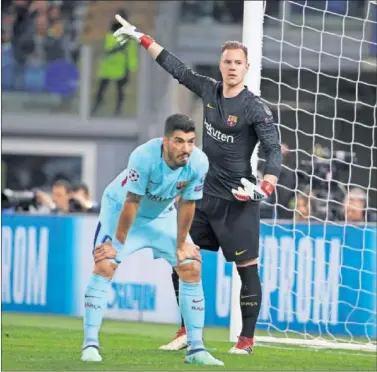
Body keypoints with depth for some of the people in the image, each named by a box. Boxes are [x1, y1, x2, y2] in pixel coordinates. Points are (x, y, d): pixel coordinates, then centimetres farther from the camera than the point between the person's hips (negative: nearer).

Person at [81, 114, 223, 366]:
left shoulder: (199, 163, -26)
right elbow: (132, 202, -29)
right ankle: (90, 344, -15)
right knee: (104, 265, -21)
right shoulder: (144, 157, -38)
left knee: (192, 268, -3)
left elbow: (187, 204, -13)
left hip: (161, 214, 4)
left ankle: (196, 349, 3)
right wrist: (118, 242, -22)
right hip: (120, 206, -4)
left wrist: (181, 245, -5)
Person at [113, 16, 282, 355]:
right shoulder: (209, 91, 5)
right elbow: (177, 68, 16)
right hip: (204, 196, 7)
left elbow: (274, 151, -15)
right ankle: (187, 332, 17)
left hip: (237, 202, -7)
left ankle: (247, 339, 4)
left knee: (247, 269, -4)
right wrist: (141, 39, 19)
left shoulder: (255, 108, -12)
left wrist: (265, 188, -31)